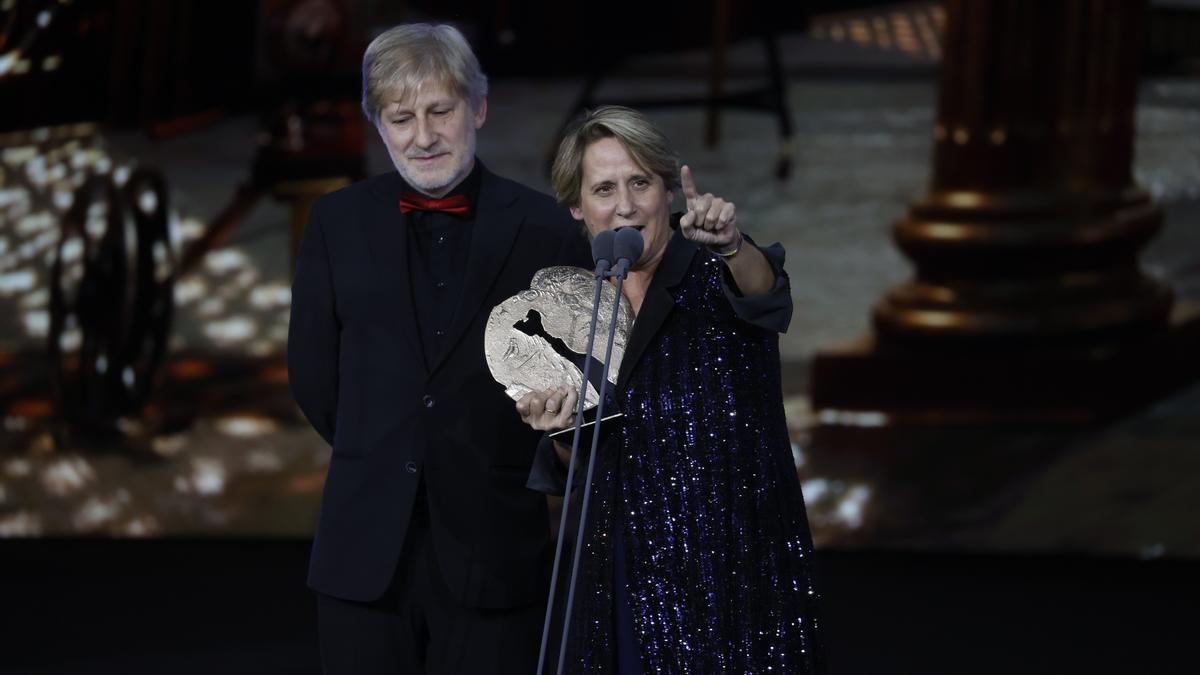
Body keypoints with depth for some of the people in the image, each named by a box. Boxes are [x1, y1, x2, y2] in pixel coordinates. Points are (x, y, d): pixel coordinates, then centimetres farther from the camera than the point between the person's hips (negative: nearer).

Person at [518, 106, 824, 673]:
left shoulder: (711, 270, -7)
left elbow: (763, 295, -32)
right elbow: (572, 472, 13)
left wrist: (731, 247, -52)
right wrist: (560, 431, -8)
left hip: (736, 566, -4)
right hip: (629, 578, 4)